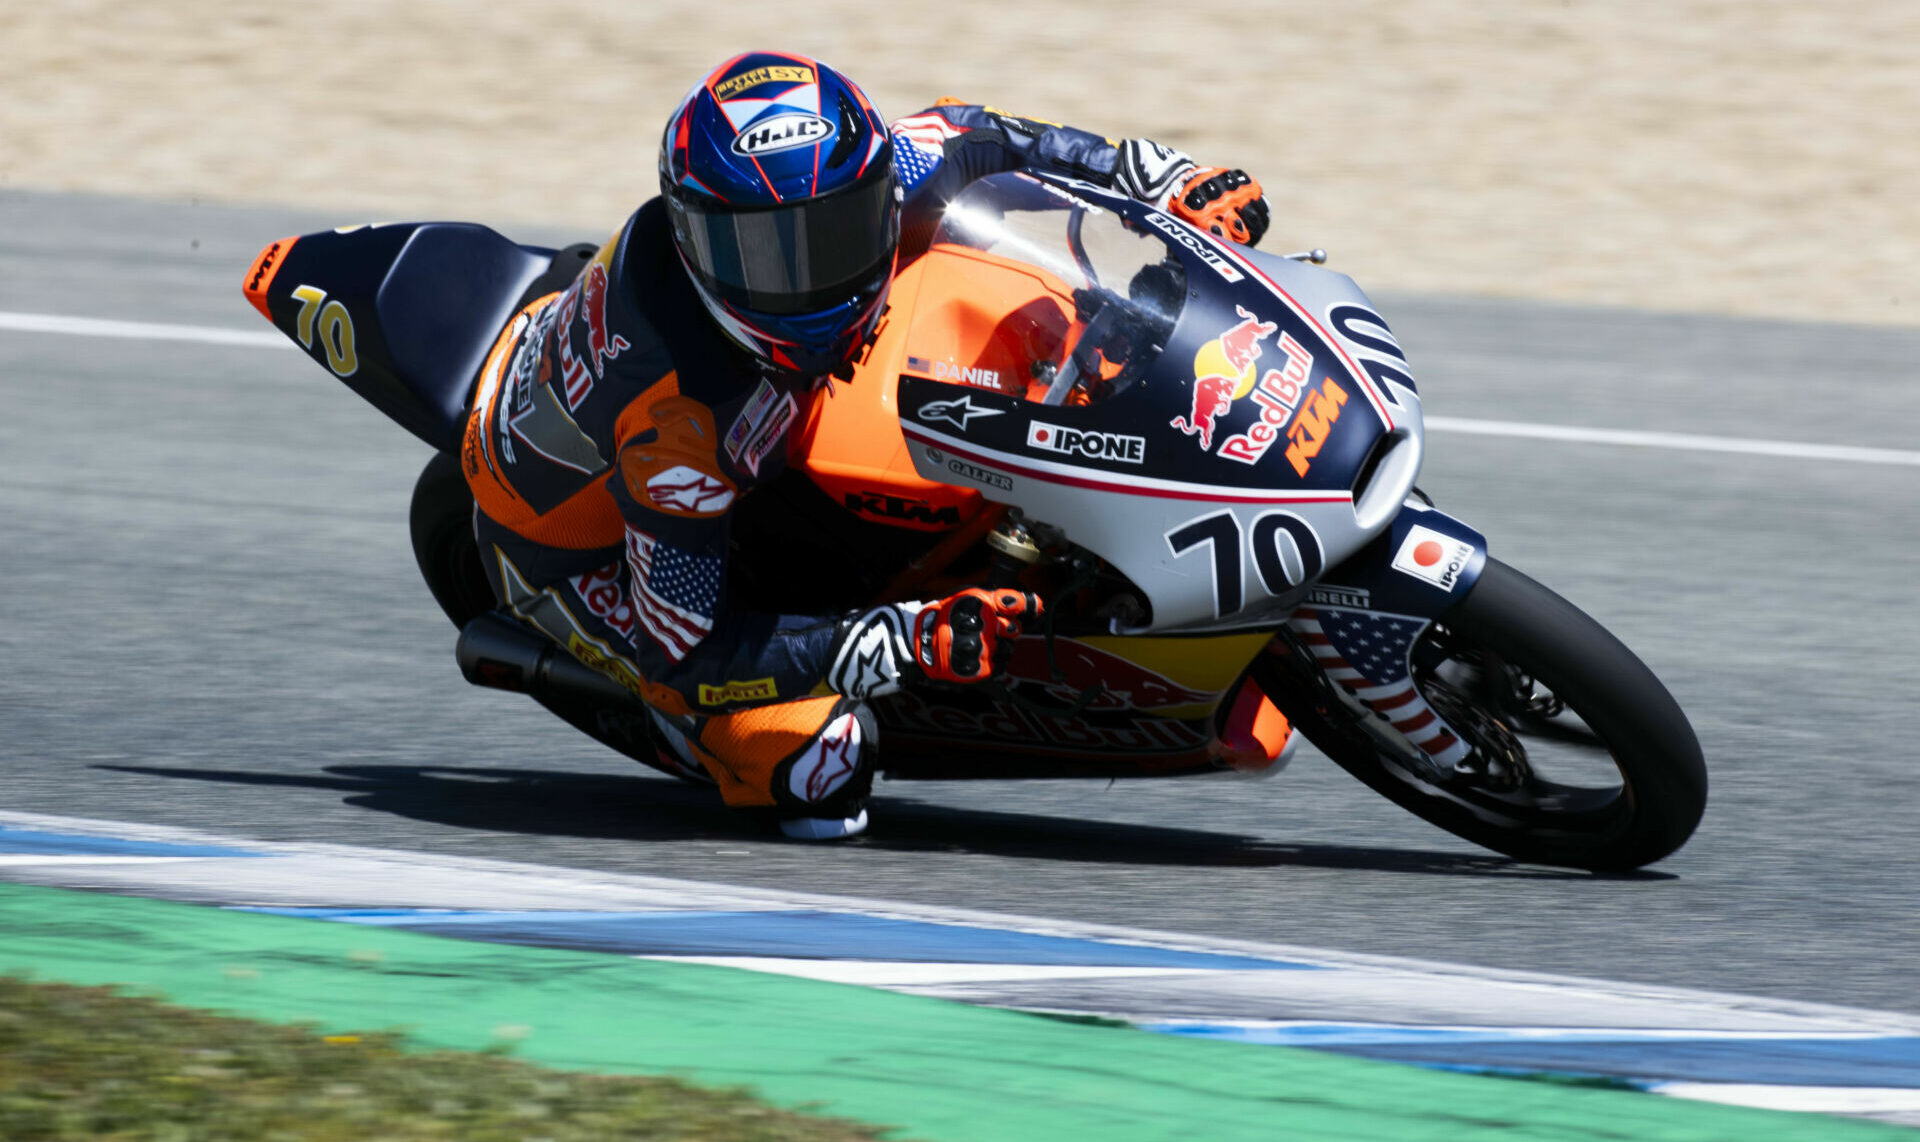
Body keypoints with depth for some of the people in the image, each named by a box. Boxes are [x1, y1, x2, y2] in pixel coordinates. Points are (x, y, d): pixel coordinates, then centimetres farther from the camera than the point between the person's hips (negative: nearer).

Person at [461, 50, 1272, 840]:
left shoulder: (886, 182, -27)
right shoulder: (677, 417, -44)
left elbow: (976, 138, -4)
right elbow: (691, 649, -35)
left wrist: (1170, 181, -7)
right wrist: (908, 644, -42)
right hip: (578, 536, -7)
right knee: (817, 769, -20)